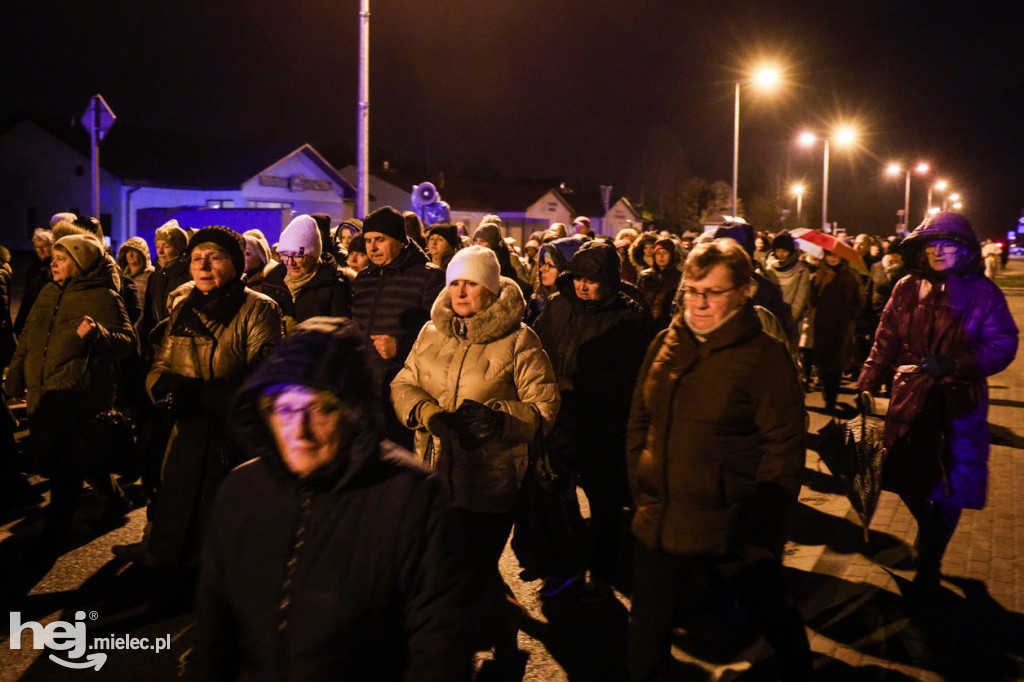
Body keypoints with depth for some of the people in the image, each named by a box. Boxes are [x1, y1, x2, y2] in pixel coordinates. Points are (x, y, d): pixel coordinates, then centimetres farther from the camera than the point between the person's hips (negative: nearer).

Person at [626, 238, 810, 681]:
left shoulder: (765, 356, -11)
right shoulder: (666, 344, 4)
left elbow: (784, 449, -13)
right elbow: (639, 420, 13)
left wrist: (757, 534, -14)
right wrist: (640, 489, 7)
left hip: (732, 530, -4)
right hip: (660, 524, 4)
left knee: (774, 618, 20)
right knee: (647, 630, 17)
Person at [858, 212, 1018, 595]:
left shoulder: (982, 292, -2)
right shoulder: (909, 288, 4)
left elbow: (1003, 345, -7)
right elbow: (886, 341, 7)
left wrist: (956, 363, -22)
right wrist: (867, 384, 1)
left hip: (958, 406, -2)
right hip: (911, 401, 2)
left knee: (949, 491, 5)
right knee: (909, 481, 8)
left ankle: (929, 564, 24)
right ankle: (931, 532, 40)